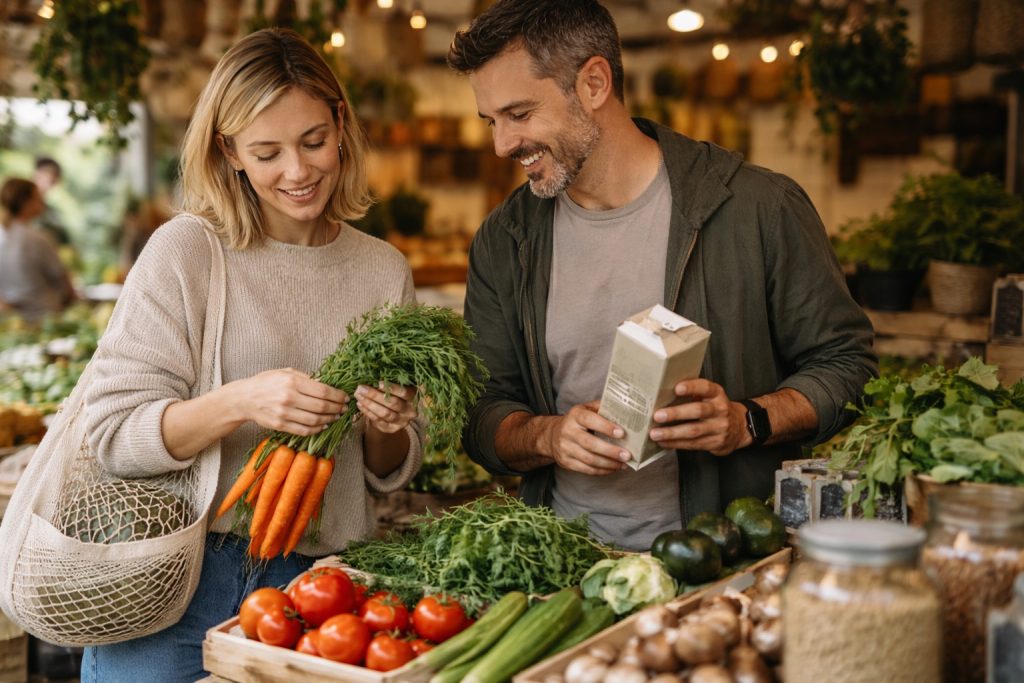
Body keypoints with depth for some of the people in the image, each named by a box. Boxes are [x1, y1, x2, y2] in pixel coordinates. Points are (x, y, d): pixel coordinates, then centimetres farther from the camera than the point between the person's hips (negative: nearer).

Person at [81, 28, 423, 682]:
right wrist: (239, 402, -27)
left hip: (313, 583, 3)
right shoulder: (187, 249, -8)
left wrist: (388, 428, -14)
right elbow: (115, 433, -12)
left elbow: (392, 475, 8)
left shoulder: (386, 271, 3)